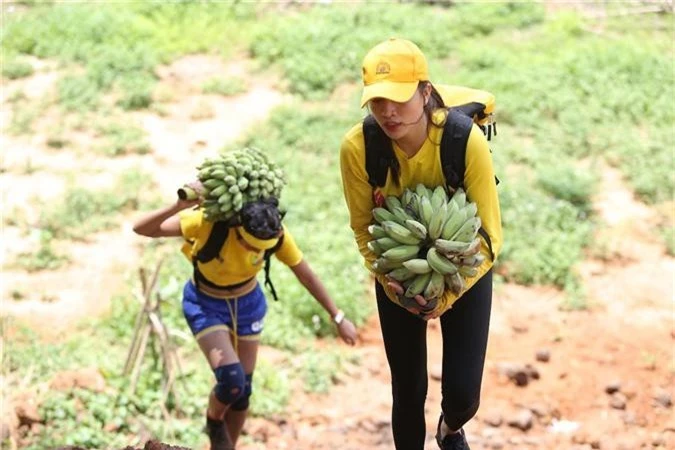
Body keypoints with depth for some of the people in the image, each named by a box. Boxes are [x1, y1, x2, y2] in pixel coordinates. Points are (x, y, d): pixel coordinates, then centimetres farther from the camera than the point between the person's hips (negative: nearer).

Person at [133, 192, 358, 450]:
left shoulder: (276, 233, -25)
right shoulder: (208, 222, -34)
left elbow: (306, 275, -9)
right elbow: (141, 229, -35)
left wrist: (338, 317, -3)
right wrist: (177, 207, -52)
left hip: (248, 303, 3)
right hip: (206, 305, -3)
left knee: (243, 388, 7)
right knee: (231, 378, -21)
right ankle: (214, 420, 13)